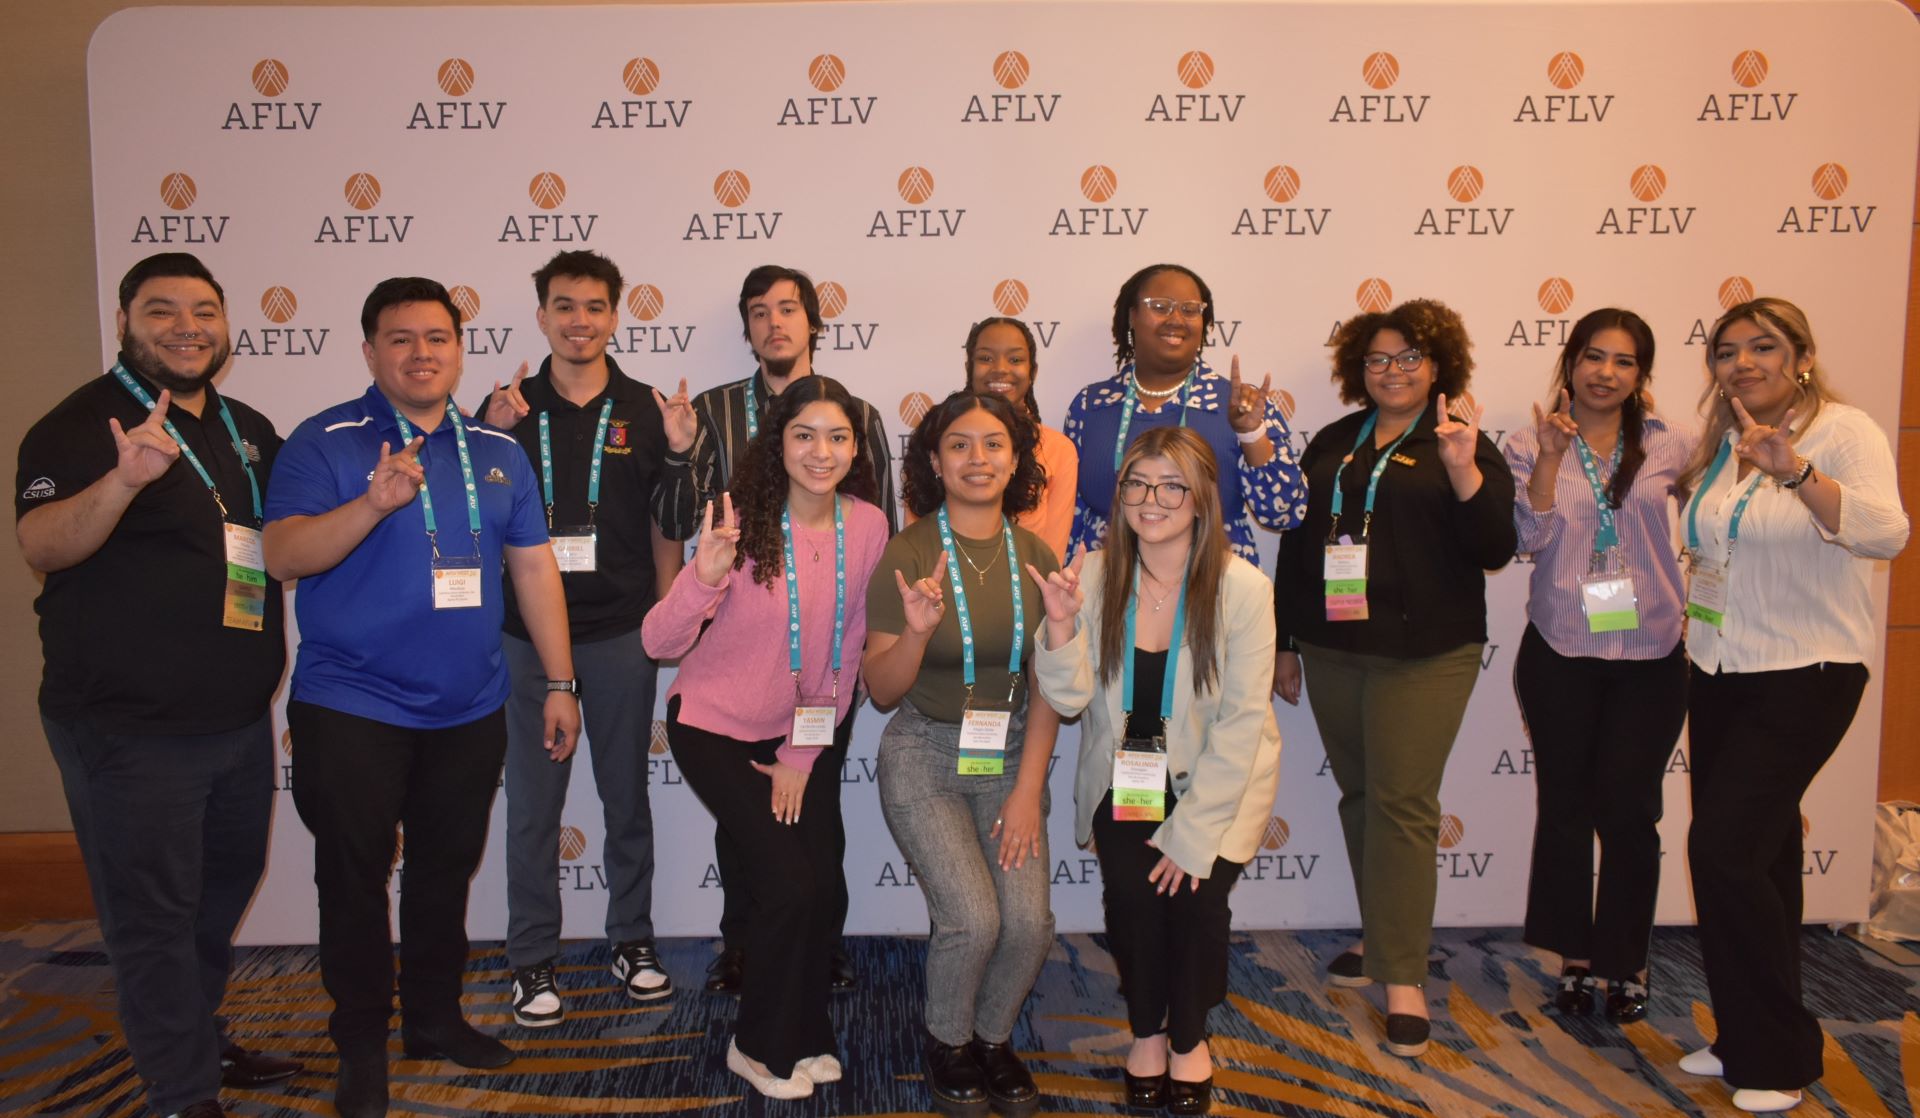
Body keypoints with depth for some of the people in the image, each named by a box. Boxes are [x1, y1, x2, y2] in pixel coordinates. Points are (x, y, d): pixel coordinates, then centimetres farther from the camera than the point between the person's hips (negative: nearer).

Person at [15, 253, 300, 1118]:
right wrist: (124, 478, -44)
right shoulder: (81, 424, -11)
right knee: (154, 915, 3)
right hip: (129, 727, -7)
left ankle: (198, 1037, 40)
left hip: (241, 716, 8)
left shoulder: (247, 428, 9)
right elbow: (40, 546, -25)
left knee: (227, 883, 21)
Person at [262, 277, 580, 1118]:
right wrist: (375, 501, -32)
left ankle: (435, 1018, 34)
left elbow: (534, 568, 8)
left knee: (446, 873, 16)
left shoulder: (496, 451, 7)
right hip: (351, 709, -3)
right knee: (355, 880, 6)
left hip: (469, 710, 4)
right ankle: (361, 1046, 23)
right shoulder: (325, 443, -5)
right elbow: (283, 555, -17)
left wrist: (560, 682, 5)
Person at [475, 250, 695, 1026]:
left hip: (620, 632, 0)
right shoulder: (508, 409, 4)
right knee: (532, 801, 6)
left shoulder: (645, 410, 3)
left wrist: (679, 454, -12)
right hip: (527, 633, 0)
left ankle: (632, 939, 25)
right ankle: (532, 959, 18)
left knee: (626, 793, 10)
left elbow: (668, 527, 6)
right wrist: (493, 437, -12)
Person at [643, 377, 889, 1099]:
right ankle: (761, 1048, 17)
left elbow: (848, 652, -1)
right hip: (717, 731, -4)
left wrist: (804, 755, 0)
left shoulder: (867, 525, -8)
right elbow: (660, 645, -23)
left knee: (827, 889, 2)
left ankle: (805, 1036, 30)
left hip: (808, 731, 4)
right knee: (789, 886, -10)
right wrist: (704, 574, -41)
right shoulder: (742, 521, -20)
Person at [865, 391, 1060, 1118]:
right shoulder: (907, 554, -9)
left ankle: (993, 1038, 20)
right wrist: (916, 631, -27)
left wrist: (1028, 789, -5)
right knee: (973, 918, -17)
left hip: (1011, 756, 3)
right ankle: (947, 1044, 16)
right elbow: (882, 688, -8)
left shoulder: (1035, 557, 0)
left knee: (1030, 922, -12)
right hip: (925, 757, -3)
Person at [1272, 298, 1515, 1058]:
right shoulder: (1333, 444, 11)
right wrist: (1284, 641, 13)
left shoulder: (1465, 446, 0)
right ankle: (1383, 938, 27)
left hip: (1424, 655, -5)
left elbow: (1495, 550, -10)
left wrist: (1463, 468, -23)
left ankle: (1404, 979, 0)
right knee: (1358, 795, 12)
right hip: (1331, 650, 5)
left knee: (1402, 802, -6)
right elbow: (1296, 542, 14)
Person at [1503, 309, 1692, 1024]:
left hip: (1650, 656, 0)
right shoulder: (1530, 447, 1)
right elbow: (1531, 539, -9)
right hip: (1560, 653, 0)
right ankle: (1574, 956, 23)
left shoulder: (1667, 448, 4)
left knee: (1629, 809, 2)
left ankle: (1627, 962, 20)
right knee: (1565, 806, 8)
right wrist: (1551, 457, -17)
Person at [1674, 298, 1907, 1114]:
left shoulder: (1843, 431, -12)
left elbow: (1886, 534, -30)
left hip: (1804, 677, -7)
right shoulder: (1719, 444, 8)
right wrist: (1690, 606, 9)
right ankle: (1745, 1039, 24)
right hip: (1720, 673, 7)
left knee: (1724, 849, -11)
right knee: (1754, 855, 12)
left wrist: (1796, 471, -42)